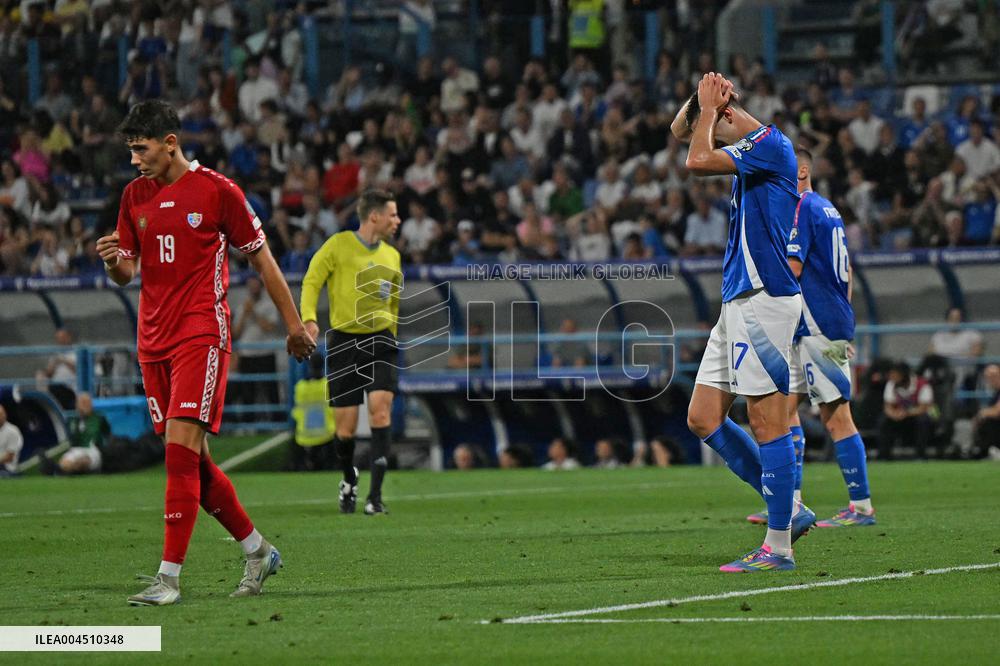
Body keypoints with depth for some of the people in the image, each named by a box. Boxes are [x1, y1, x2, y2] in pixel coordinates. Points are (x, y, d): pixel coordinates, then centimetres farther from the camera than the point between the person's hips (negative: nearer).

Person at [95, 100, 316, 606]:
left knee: (182, 448, -15)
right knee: (192, 460, 9)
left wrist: (293, 322, 5)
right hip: (153, 339, 6)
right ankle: (257, 551, 25)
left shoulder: (217, 190, -5)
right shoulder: (135, 195, 10)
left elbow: (260, 257, 3)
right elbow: (127, 272, 13)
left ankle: (169, 577, -16)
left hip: (202, 333, -6)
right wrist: (113, 261, -11)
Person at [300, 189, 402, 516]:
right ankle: (349, 480, 31)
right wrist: (309, 318, -18)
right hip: (344, 341, -3)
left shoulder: (391, 256, 13)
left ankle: (375, 495, -18)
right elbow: (311, 281, -3)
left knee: (380, 406, -19)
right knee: (346, 426, -1)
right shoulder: (338, 245, -2)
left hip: (380, 341, 3)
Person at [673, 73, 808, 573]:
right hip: (738, 302, 10)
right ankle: (788, 511, 13)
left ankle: (778, 547, -5)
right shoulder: (750, 150, 19)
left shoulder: (770, 143, -11)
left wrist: (708, 108, -8)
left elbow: (697, 161, -20)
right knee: (704, 419, 8)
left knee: (768, 421, -8)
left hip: (763, 301, -10)